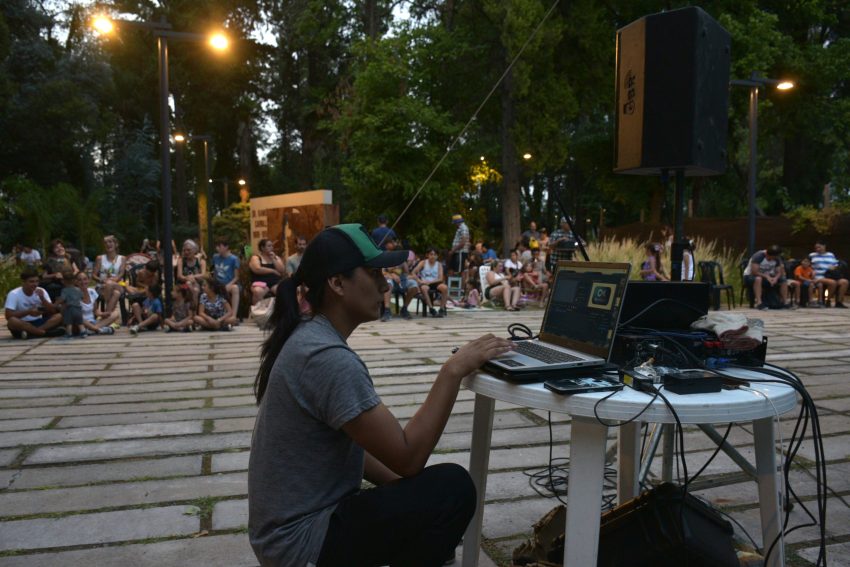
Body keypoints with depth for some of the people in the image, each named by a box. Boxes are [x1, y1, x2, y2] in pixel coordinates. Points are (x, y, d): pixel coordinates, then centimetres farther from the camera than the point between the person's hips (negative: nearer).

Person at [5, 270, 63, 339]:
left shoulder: (41, 291, -2)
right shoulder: (14, 294, -11)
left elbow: (53, 311, -6)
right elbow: (8, 316, -18)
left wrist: (42, 298, -20)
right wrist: (28, 312, -24)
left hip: (38, 322, 3)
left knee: (59, 316, -21)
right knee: (12, 321, -36)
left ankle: (30, 333, -31)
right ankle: (45, 332, -32)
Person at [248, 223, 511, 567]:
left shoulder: (309, 338, 5)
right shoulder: (329, 358, -26)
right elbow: (407, 457, -24)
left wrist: (404, 487, 3)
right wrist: (453, 371, -21)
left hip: (295, 523, 9)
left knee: (432, 499, 18)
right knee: (453, 488, -15)